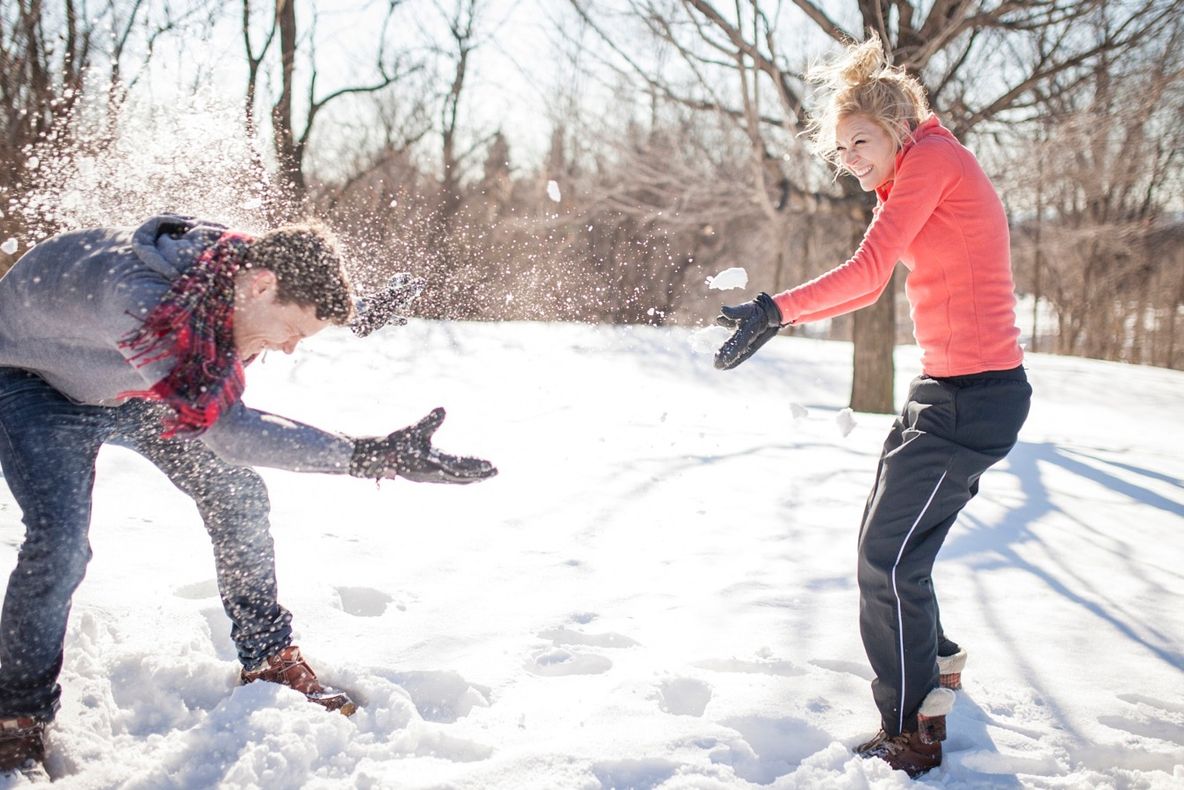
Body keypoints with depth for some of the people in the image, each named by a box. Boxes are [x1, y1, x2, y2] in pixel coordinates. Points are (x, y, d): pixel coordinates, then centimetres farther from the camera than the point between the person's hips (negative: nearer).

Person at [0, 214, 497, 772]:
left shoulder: (229, 266, -22)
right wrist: (370, 456, -49)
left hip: (131, 388, 7)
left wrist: (352, 321, 1)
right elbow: (224, 429, -44)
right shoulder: (137, 297, -44)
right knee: (59, 543, -23)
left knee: (237, 497, -2)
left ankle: (270, 666, 14)